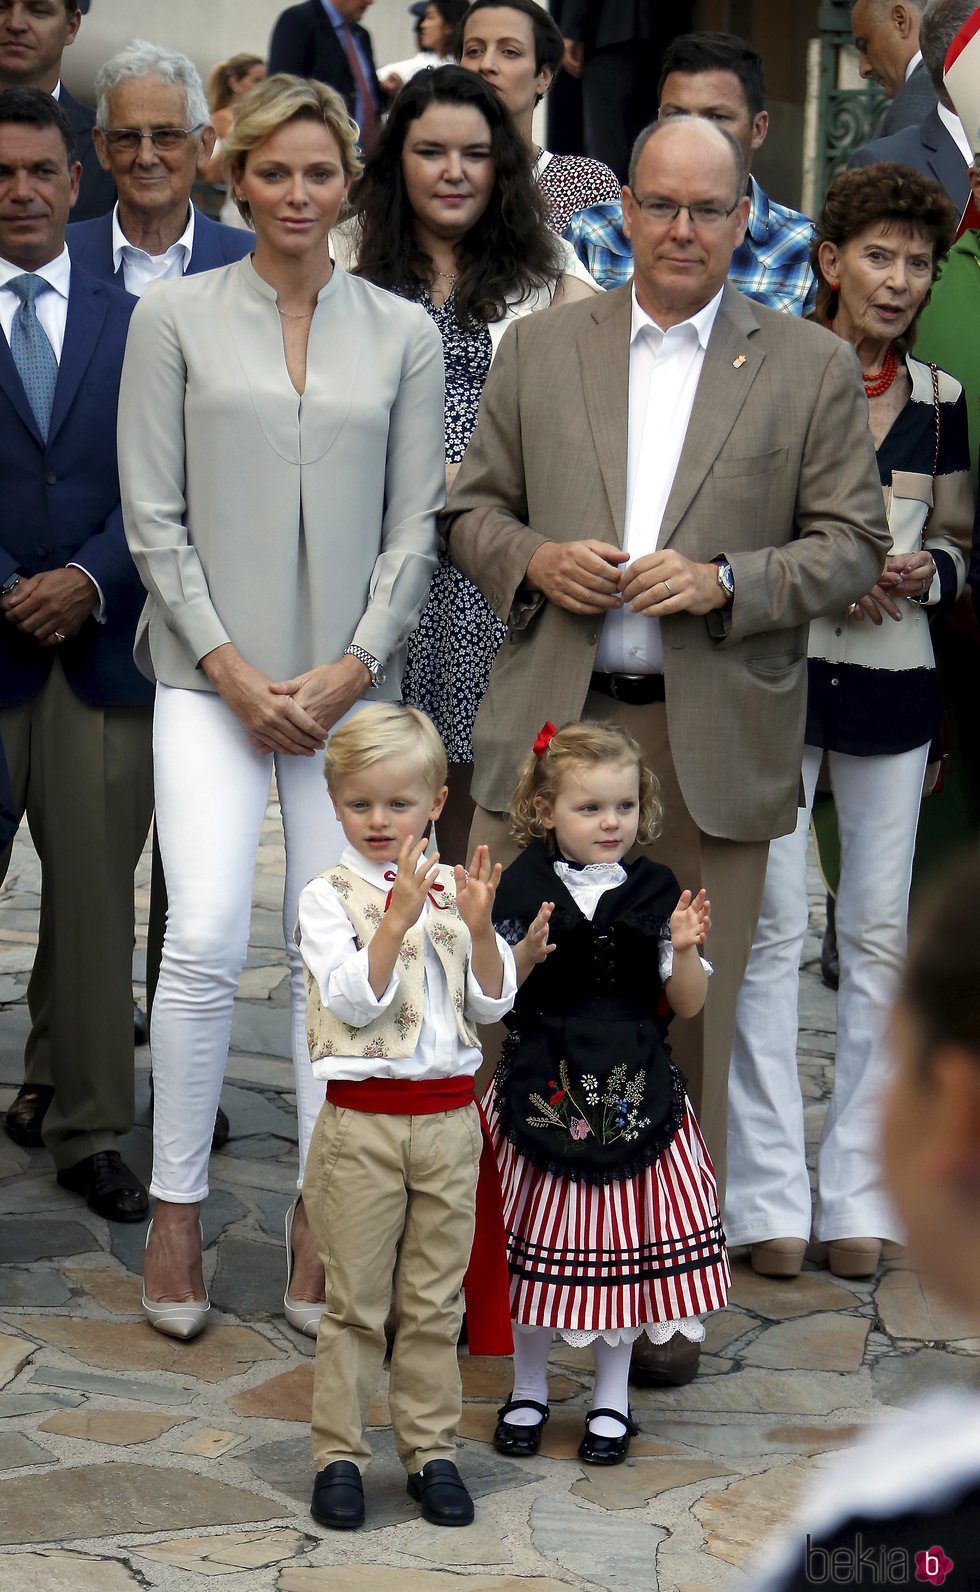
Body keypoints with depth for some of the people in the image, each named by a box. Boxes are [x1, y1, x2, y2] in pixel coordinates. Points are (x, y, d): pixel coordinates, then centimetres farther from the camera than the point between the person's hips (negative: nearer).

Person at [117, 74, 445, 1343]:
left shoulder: (402, 333, 8)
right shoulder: (176, 319, 3)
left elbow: (414, 526, 6)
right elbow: (154, 518, 0)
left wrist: (347, 670, -5)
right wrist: (236, 671, -8)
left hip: (348, 682, 2)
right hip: (212, 677, -2)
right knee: (206, 938, -13)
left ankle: (321, 1221, 11)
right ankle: (177, 1208, 2)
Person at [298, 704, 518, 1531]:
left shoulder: (455, 889, 5)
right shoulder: (329, 897, -4)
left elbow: (493, 1003, 1)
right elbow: (355, 1000, -16)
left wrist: (479, 926, -14)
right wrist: (398, 918, -25)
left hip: (449, 1115, 3)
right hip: (363, 1119, -3)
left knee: (437, 1300, 10)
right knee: (356, 1301, 4)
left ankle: (431, 1449, 20)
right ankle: (339, 1455, 13)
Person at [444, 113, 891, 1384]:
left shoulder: (812, 367, 4)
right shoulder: (541, 348, 9)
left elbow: (853, 545, 2)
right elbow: (473, 508, 12)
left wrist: (726, 583, -14)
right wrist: (533, 561, -9)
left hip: (715, 740, -1)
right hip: (552, 719, 1)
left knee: (690, 1012, 7)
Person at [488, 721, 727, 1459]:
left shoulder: (658, 893, 1)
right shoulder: (524, 889, -3)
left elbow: (687, 1004, 3)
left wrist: (685, 951, -15)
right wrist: (527, 953, -19)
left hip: (634, 1092, 1)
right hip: (544, 1087, -1)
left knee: (625, 1242, 6)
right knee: (541, 1245, 6)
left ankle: (612, 1396, 22)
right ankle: (529, 1389, 25)